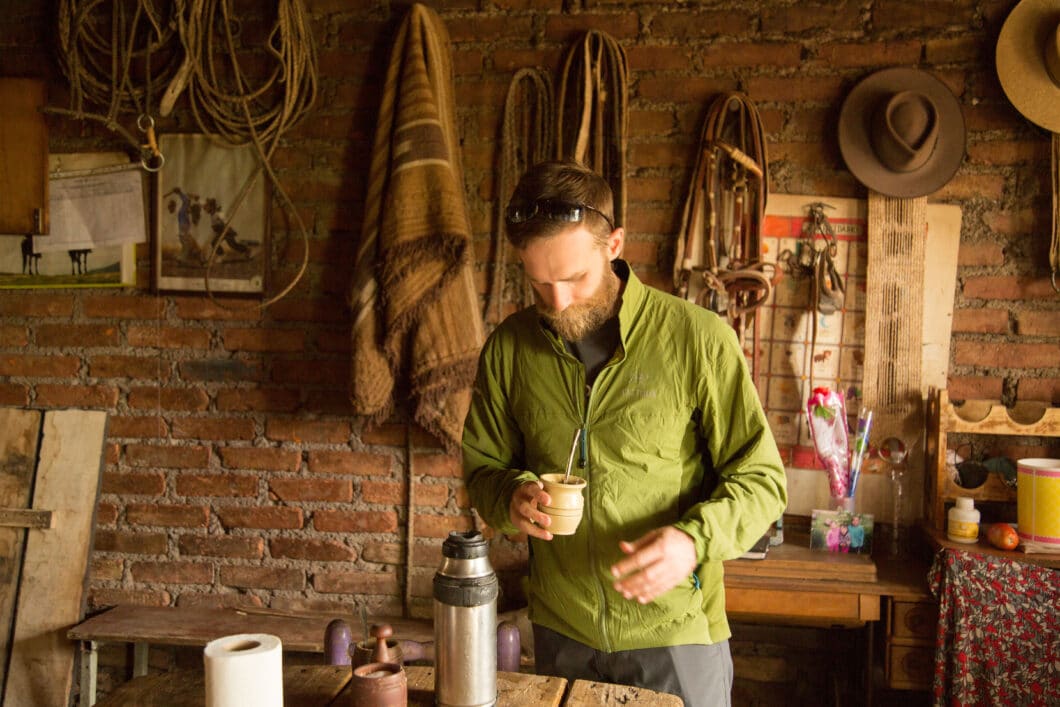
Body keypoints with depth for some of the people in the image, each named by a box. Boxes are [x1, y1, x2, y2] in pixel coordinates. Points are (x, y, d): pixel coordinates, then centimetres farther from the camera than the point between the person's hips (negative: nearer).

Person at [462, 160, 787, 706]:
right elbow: (482, 467, 7)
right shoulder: (509, 347, -4)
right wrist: (512, 498, -15)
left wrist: (694, 539, -26)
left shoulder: (698, 338, -14)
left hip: (675, 628, -3)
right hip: (560, 630, 3)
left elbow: (761, 479, -9)